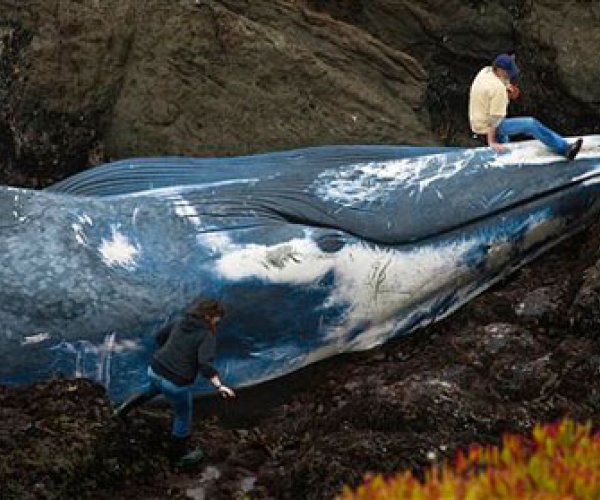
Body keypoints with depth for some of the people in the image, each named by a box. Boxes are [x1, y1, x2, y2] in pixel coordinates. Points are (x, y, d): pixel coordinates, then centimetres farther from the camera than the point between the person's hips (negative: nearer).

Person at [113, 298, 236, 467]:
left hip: (155, 370, 6)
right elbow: (205, 364, -29)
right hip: (176, 383, -6)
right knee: (183, 417, 19)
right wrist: (219, 386, -36)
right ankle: (179, 456, 35)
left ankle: (123, 409, 38)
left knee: (153, 388, 42)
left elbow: (160, 337, 17)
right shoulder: (207, 336, -15)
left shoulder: (180, 323, 5)